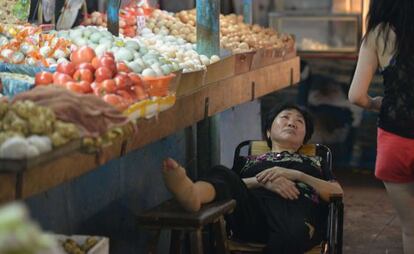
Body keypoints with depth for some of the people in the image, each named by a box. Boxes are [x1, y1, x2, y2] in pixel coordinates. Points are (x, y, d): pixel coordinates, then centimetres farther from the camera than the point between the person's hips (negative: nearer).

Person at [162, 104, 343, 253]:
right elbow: (233, 183, 15)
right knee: (222, 173, -33)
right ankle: (192, 194, -66)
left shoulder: (314, 163, 36)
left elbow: (338, 193, 16)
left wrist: (297, 175, 3)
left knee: (291, 236, -43)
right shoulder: (252, 161, 37)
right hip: (252, 208, 1)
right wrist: (264, 181, -3)